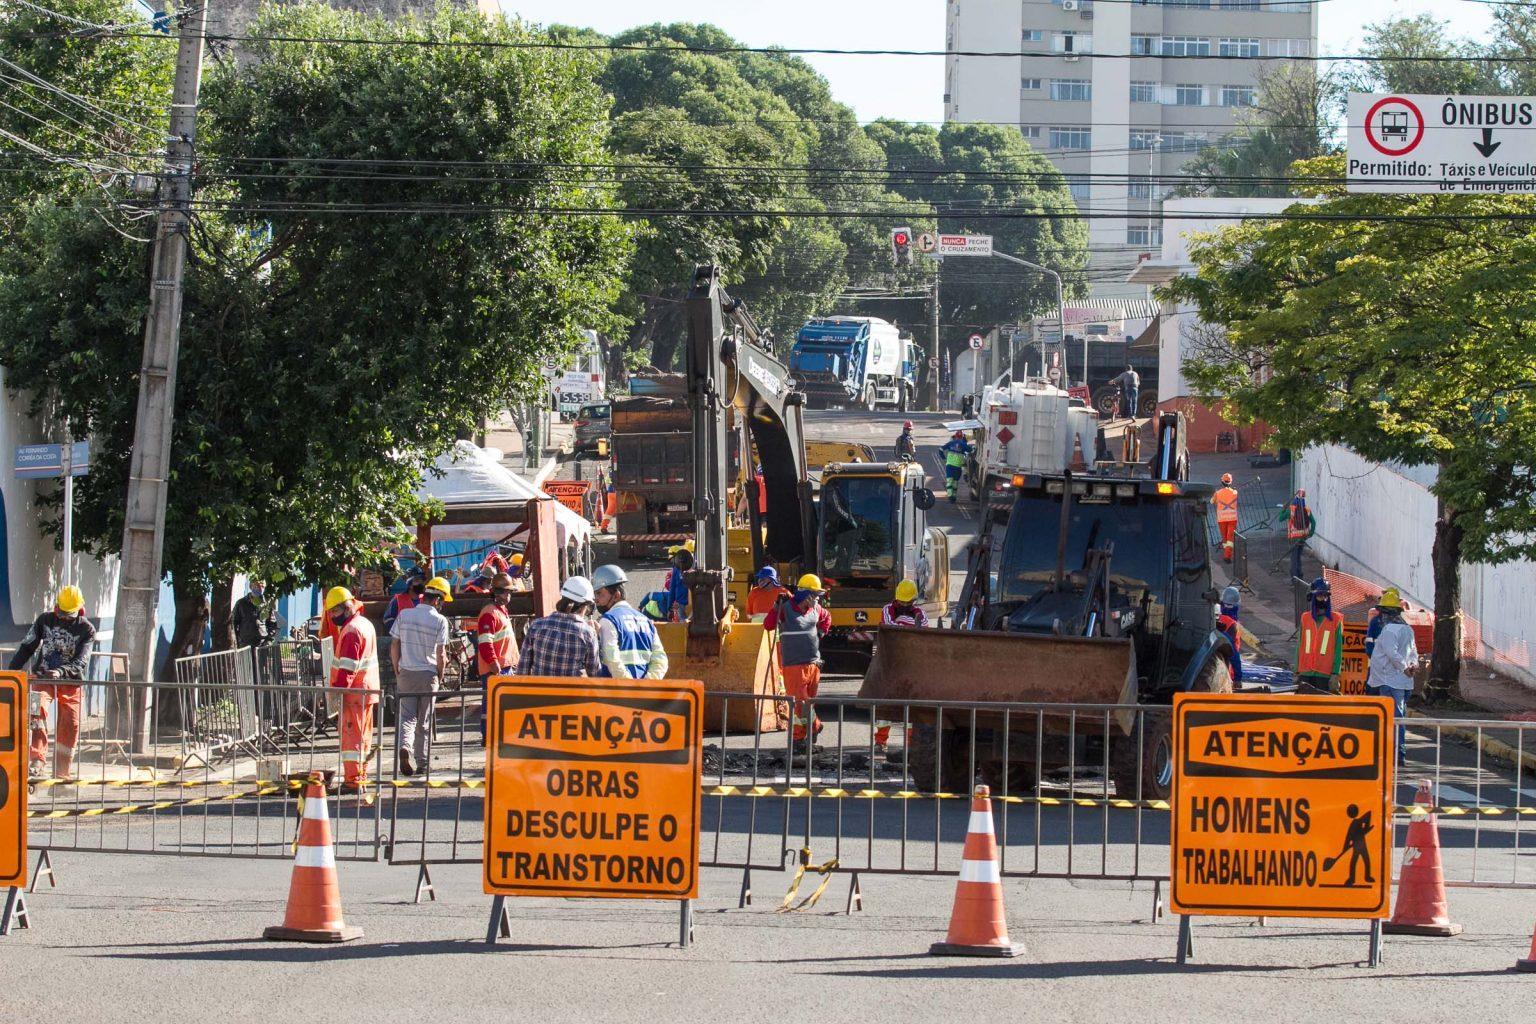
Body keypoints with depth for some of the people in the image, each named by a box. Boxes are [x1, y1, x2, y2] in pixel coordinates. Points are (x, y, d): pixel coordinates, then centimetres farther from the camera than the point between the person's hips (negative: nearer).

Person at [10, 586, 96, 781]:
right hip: (43, 677, 0)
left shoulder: (87, 630, -4)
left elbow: (79, 662, -13)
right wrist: (13, 671, -2)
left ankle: (63, 771, 9)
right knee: (38, 710, -26)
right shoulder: (45, 620, 1)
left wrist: (61, 671, -31)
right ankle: (37, 762, -34)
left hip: (70, 681, 0)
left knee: (70, 725, -6)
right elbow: (27, 647, 8)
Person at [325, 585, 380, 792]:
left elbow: (348, 666, -23)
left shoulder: (351, 630, -16)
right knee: (363, 735, 15)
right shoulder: (365, 624, 16)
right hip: (368, 689, 10)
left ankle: (352, 781, -9)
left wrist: (337, 690, -24)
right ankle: (361, 777, 22)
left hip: (354, 691, -10)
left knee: (351, 734, -8)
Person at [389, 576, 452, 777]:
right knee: (425, 720, 8)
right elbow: (441, 654, -7)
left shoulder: (404, 615, 1)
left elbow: (394, 646, 3)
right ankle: (423, 763, 13)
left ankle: (403, 746, -22)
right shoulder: (440, 621, -8)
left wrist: (397, 671, 13)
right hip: (428, 674, -2)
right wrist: (440, 677, 6)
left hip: (405, 673, 2)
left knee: (407, 715, 5)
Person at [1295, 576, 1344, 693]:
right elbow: (1299, 647, 15)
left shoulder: (1335, 620, 2)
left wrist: (1335, 675, -7)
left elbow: (1338, 649, 0)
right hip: (1305, 674, 3)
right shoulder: (1305, 618, 12)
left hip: (1325, 675, -3)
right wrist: (1297, 673, 10)